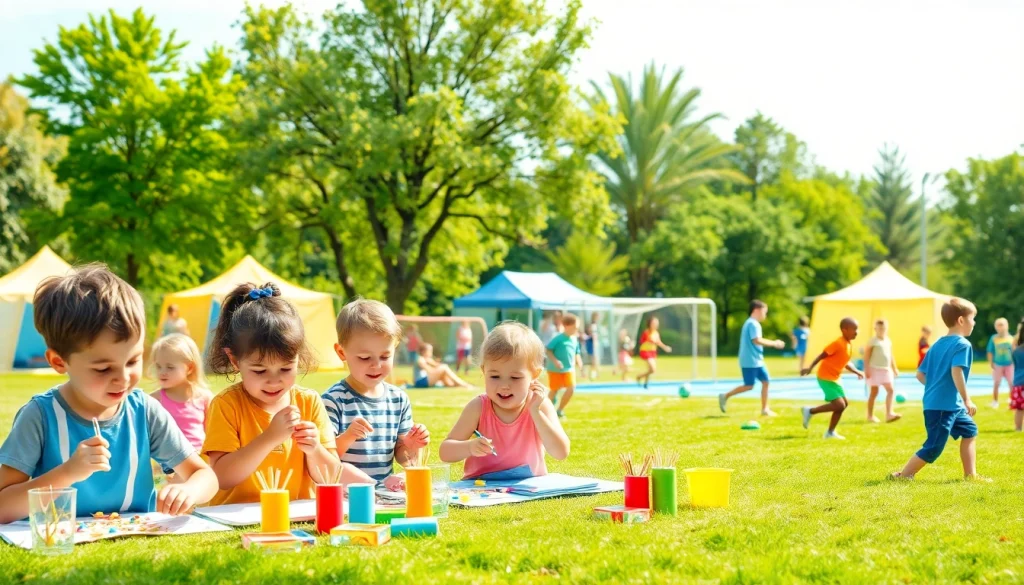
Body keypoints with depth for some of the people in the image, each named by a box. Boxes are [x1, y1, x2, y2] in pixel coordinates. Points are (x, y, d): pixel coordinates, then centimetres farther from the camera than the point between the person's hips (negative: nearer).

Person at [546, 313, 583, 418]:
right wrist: (555, 361, -23)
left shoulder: (574, 339, 7)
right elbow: (548, 350, -12)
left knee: (571, 388, -10)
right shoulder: (558, 338, -13)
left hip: (569, 369, 5)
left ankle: (560, 410, 6)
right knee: (554, 390, 4)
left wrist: (578, 361, 1)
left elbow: (576, 353, 19)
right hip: (555, 369, -5)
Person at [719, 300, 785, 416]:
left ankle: (765, 409, 8)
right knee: (749, 385, -6)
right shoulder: (753, 324, -15)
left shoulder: (751, 323, 17)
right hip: (750, 361, -10)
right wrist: (774, 343, -16)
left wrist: (773, 343, 15)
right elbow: (757, 340, -24)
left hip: (757, 360, 10)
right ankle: (725, 396, 5)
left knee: (765, 381, 6)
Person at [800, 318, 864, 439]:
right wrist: (810, 368, -24)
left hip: (835, 378, 10)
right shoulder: (838, 343, -19)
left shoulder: (849, 346, 9)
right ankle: (810, 411, -1)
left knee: (844, 404, 10)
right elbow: (822, 355, -19)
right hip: (826, 378, -10)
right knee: (839, 405, -15)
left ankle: (830, 432, 18)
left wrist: (857, 372, 13)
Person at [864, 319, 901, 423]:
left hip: (886, 369, 6)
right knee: (874, 392, 0)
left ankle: (889, 414, -7)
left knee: (890, 390, -5)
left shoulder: (888, 341, 12)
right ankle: (870, 416, 10)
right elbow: (866, 356, -10)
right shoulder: (872, 341, -8)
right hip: (875, 369, -6)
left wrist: (894, 368, 20)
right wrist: (867, 369, -16)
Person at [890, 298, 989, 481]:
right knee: (934, 447, -5)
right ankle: (902, 475, 0)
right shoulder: (962, 344, -11)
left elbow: (920, 374, 14)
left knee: (970, 430, 20)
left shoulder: (938, 344, 14)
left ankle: (970, 475, 22)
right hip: (944, 406, -10)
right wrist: (967, 400, -23)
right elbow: (956, 371, -25)